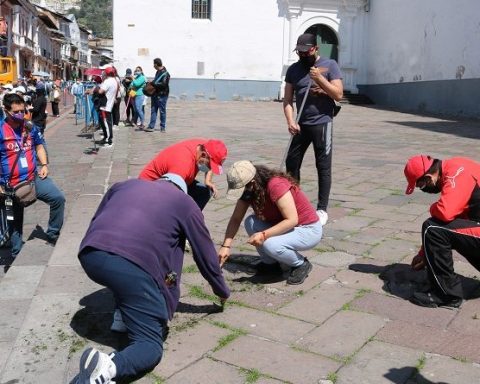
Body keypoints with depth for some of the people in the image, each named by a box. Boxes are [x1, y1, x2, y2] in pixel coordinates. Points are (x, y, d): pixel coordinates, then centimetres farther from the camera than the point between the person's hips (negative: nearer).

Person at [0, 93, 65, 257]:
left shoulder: (31, 127, 2)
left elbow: (39, 146, 17)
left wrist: (44, 165, 1)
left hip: (34, 178, 3)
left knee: (58, 198, -15)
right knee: (15, 222, 10)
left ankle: (52, 235, 3)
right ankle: (17, 254, 27)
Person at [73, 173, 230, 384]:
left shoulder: (125, 184, 31)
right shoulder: (185, 202, 22)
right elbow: (206, 255, 27)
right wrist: (222, 292, 42)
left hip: (90, 255, 5)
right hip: (133, 265, -5)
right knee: (151, 343, 5)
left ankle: (122, 313, 22)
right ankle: (108, 367, -24)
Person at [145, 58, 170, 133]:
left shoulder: (165, 73, -12)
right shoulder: (158, 72, 16)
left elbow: (163, 84, -21)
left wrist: (153, 83, -17)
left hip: (162, 95, -9)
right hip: (155, 94, 9)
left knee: (162, 111, 0)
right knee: (153, 110, 6)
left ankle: (163, 127, 9)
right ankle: (151, 127, 8)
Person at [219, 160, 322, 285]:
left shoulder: (276, 185, -29)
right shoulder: (248, 190, -7)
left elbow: (292, 220, -29)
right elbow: (235, 219, -5)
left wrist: (264, 235, -34)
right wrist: (226, 246, -14)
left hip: (308, 230, -8)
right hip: (285, 226, 8)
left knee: (270, 245, -32)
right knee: (250, 222, -13)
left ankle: (301, 264, -3)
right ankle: (272, 263, 4)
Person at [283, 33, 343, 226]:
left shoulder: (329, 65, -1)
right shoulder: (293, 69, 8)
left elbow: (338, 94, -7)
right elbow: (287, 99, 6)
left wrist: (320, 78, -16)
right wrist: (290, 121, -9)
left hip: (322, 123, -4)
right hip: (301, 124, 5)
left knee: (323, 167, 0)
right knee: (291, 163, 8)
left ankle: (322, 209, 7)